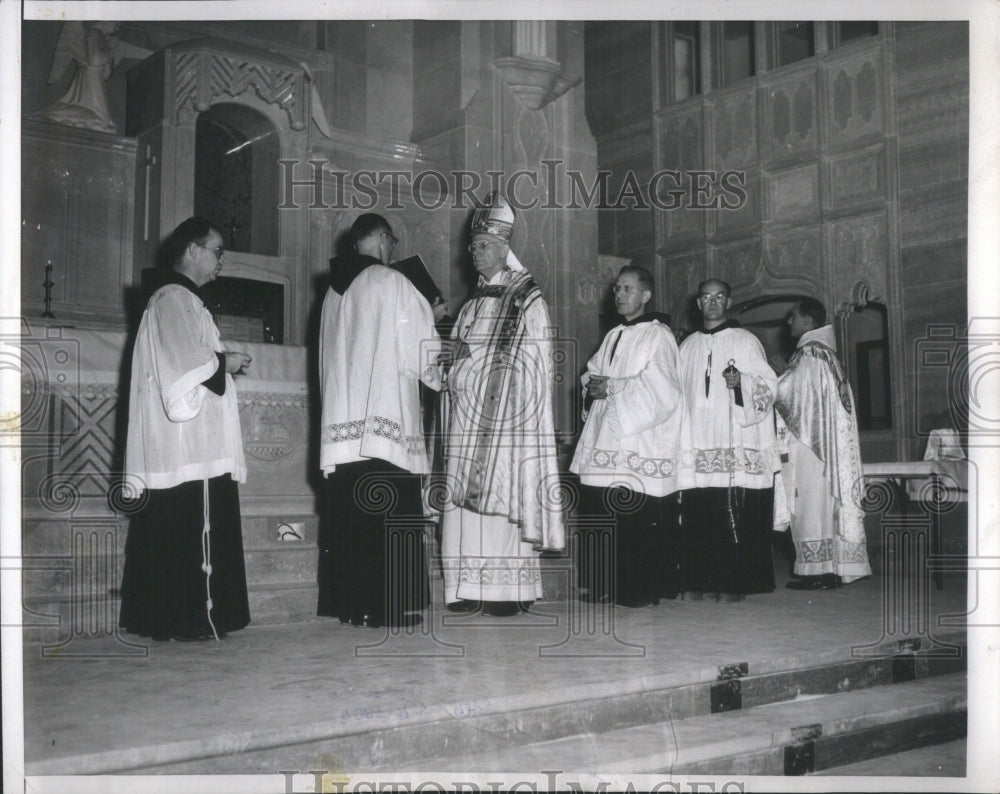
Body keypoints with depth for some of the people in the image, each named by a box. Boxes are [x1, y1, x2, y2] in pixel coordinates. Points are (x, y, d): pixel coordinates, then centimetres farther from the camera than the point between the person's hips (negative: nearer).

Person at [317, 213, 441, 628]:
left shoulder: (334, 291, 16)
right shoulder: (391, 283, -3)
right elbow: (422, 348, -2)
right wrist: (440, 375, 18)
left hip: (339, 419, 6)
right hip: (386, 419, -6)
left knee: (348, 516, 7)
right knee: (390, 517, -4)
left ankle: (347, 604, 11)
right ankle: (389, 606, -3)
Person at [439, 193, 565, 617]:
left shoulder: (527, 299, 0)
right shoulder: (473, 303, 21)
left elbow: (533, 361, -7)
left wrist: (470, 353, -10)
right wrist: (455, 351, 4)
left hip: (507, 414, -6)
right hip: (468, 412, 7)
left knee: (502, 493, -12)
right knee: (466, 497, 0)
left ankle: (509, 589, -9)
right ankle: (472, 588, 1)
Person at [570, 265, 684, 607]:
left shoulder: (658, 336, -4)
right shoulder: (613, 336, 20)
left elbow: (657, 387, -15)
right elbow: (592, 372, 23)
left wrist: (611, 388, -13)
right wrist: (593, 384, 0)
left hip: (640, 443, -7)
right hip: (606, 439, 7)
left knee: (637, 522, -7)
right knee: (598, 515, 6)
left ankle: (640, 590, 3)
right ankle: (606, 587, 15)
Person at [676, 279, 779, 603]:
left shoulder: (745, 341, 6)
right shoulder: (688, 346, 18)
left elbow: (768, 384, 0)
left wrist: (740, 381, -19)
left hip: (736, 446, -4)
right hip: (696, 445, 4)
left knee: (735, 517, -7)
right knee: (697, 515, 0)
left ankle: (733, 584, -1)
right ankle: (699, 582, 7)